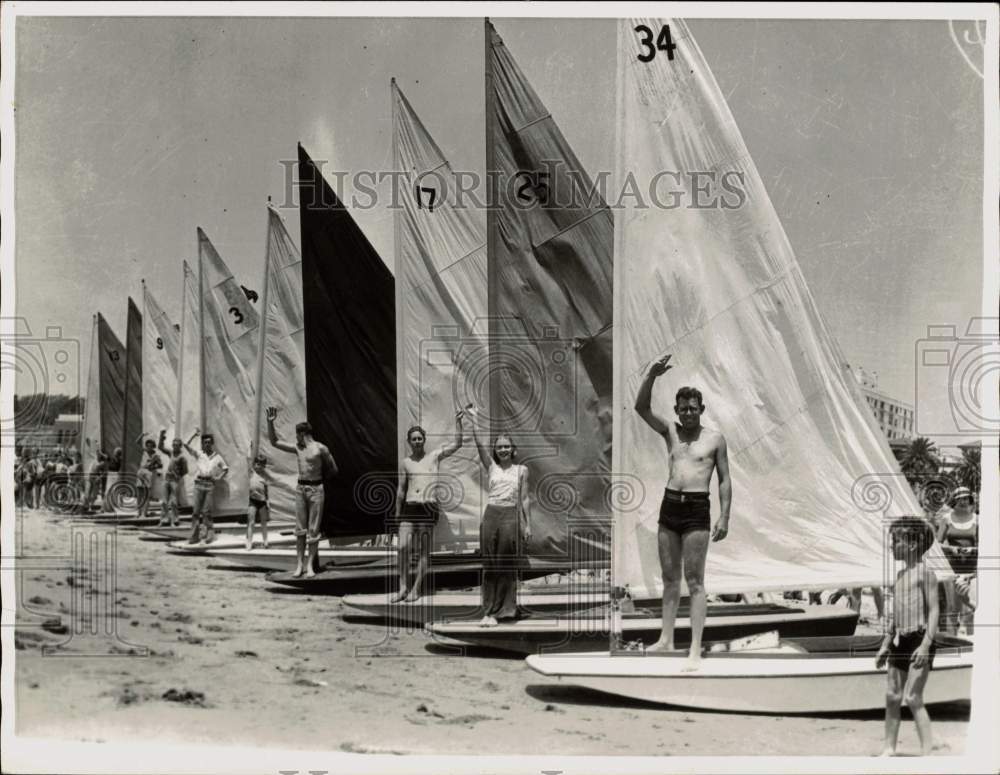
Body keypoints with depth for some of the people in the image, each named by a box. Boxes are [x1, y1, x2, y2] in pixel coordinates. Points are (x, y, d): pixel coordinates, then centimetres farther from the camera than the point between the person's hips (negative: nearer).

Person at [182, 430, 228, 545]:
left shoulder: (217, 457, 8)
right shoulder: (199, 454, 7)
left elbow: (226, 468, 17)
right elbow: (186, 445, -2)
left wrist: (219, 478, 4)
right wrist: (194, 434, -4)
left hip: (210, 484, -1)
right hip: (199, 483, 1)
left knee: (207, 511, -2)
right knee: (196, 509, -1)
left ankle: (210, 533, 7)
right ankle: (194, 535, 1)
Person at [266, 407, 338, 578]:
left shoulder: (320, 448, -6)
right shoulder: (297, 448, 10)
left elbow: (333, 470, 3)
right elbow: (274, 442, 13)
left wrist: (318, 478, 9)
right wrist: (270, 422, 4)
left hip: (316, 489, -5)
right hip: (300, 488, 5)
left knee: (313, 529, -2)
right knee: (300, 528, 3)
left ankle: (311, 565, 1)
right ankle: (299, 564, 7)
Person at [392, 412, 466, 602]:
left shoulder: (434, 456, 6)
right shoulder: (405, 463, 10)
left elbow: (457, 444, 0)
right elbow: (401, 489, 14)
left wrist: (458, 422, -8)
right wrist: (397, 514, 14)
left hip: (428, 507, -1)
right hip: (409, 507, 1)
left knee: (423, 550, 0)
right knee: (403, 547, -10)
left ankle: (416, 589, 7)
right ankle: (403, 587, -1)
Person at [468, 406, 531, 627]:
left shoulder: (521, 470, 7)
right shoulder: (491, 467, 9)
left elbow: (524, 499, 7)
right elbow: (478, 443, -1)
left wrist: (528, 525, 3)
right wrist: (473, 419, -9)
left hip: (511, 516, -1)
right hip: (491, 515, 1)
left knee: (507, 565, 1)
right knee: (490, 565, 2)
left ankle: (504, 608, 9)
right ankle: (490, 610, 6)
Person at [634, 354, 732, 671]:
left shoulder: (715, 439, 1)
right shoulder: (670, 431, 10)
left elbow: (724, 480, 2)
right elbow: (641, 407, -1)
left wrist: (724, 517, -7)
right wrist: (651, 376, -15)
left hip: (697, 509, -4)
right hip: (669, 505, 4)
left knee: (694, 581, -6)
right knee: (669, 577, 11)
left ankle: (696, 649, -6)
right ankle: (666, 639, 20)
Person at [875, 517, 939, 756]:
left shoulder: (925, 572, -9)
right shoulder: (901, 574, 15)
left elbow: (934, 610, -14)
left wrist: (926, 644, -22)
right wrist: (885, 644, 21)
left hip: (919, 639, -8)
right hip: (900, 640, 8)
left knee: (913, 698, -10)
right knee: (892, 697, 8)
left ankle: (927, 751, -6)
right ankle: (889, 749, 15)